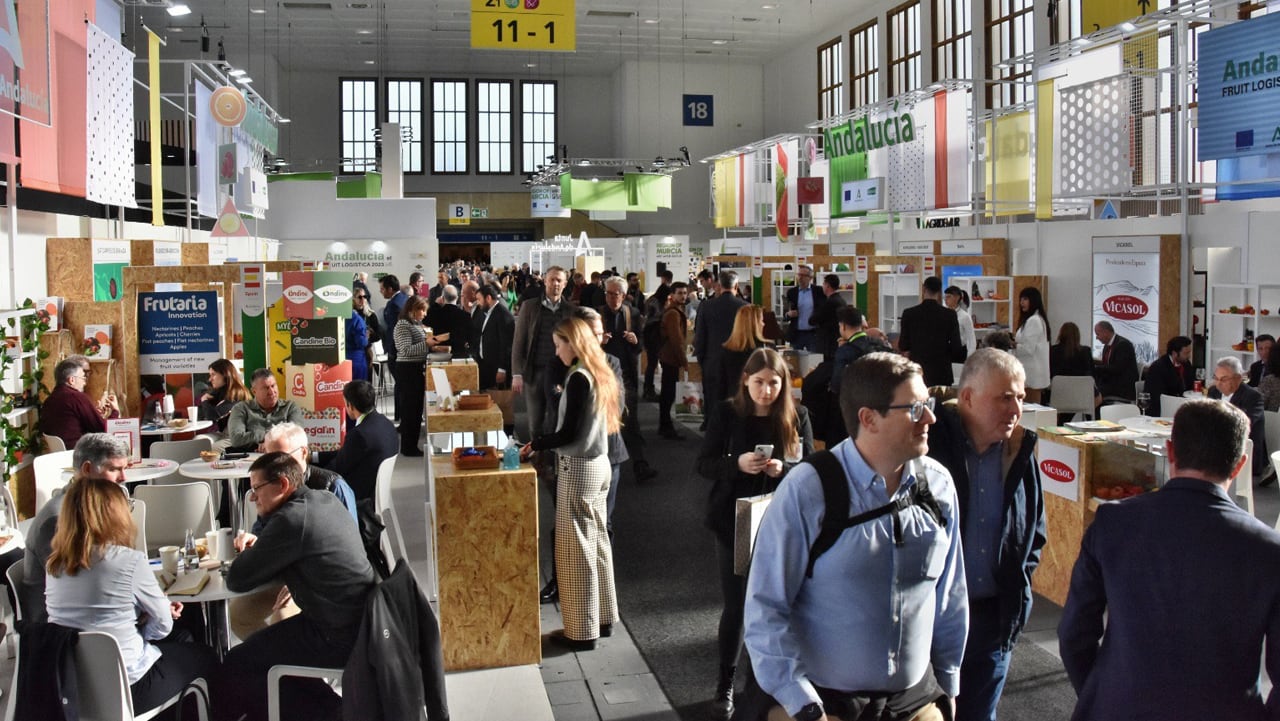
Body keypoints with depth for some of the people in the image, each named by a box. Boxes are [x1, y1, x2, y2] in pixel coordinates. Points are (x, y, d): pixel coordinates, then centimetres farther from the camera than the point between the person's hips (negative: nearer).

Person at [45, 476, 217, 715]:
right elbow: (163, 624, -9)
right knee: (205, 657, 21)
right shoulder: (129, 560, -19)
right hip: (124, 686, -7)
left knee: (180, 639, 28)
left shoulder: (55, 563, -1)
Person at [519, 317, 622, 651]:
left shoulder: (578, 378, -18)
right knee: (597, 541, 15)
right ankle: (604, 617, 25)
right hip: (598, 463, 9)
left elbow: (569, 433, -19)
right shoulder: (600, 374, 8)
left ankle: (583, 630, 7)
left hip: (578, 469, -9)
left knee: (576, 548, 0)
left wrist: (535, 444, -6)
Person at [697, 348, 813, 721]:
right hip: (734, 522, -1)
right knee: (735, 604, 4)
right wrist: (736, 464, -23)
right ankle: (726, 685, 18)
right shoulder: (726, 412, -5)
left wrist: (783, 468, -20)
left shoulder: (797, 416, -3)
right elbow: (704, 464, -4)